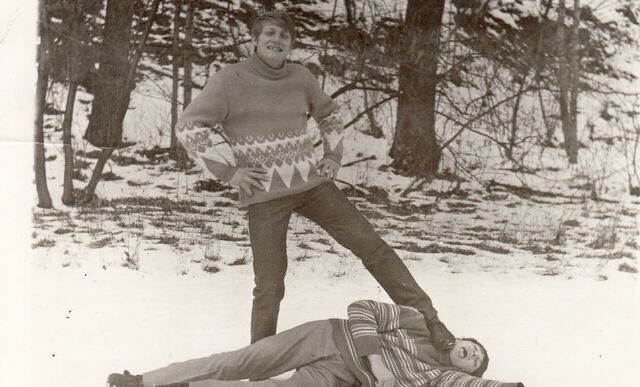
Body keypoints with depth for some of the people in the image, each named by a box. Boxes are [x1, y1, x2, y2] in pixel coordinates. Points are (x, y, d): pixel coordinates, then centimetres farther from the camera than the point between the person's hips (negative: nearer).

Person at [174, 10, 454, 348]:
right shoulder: (229, 81, -5)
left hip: (312, 183, 4)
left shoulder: (300, 77, 7)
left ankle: (426, 318, 8)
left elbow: (328, 115, 25)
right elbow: (188, 127, -7)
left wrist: (334, 157, 11)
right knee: (270, 287, -1)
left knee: (371, 245, -1)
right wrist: (228, 172, -11)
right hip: (265, 196, -3)